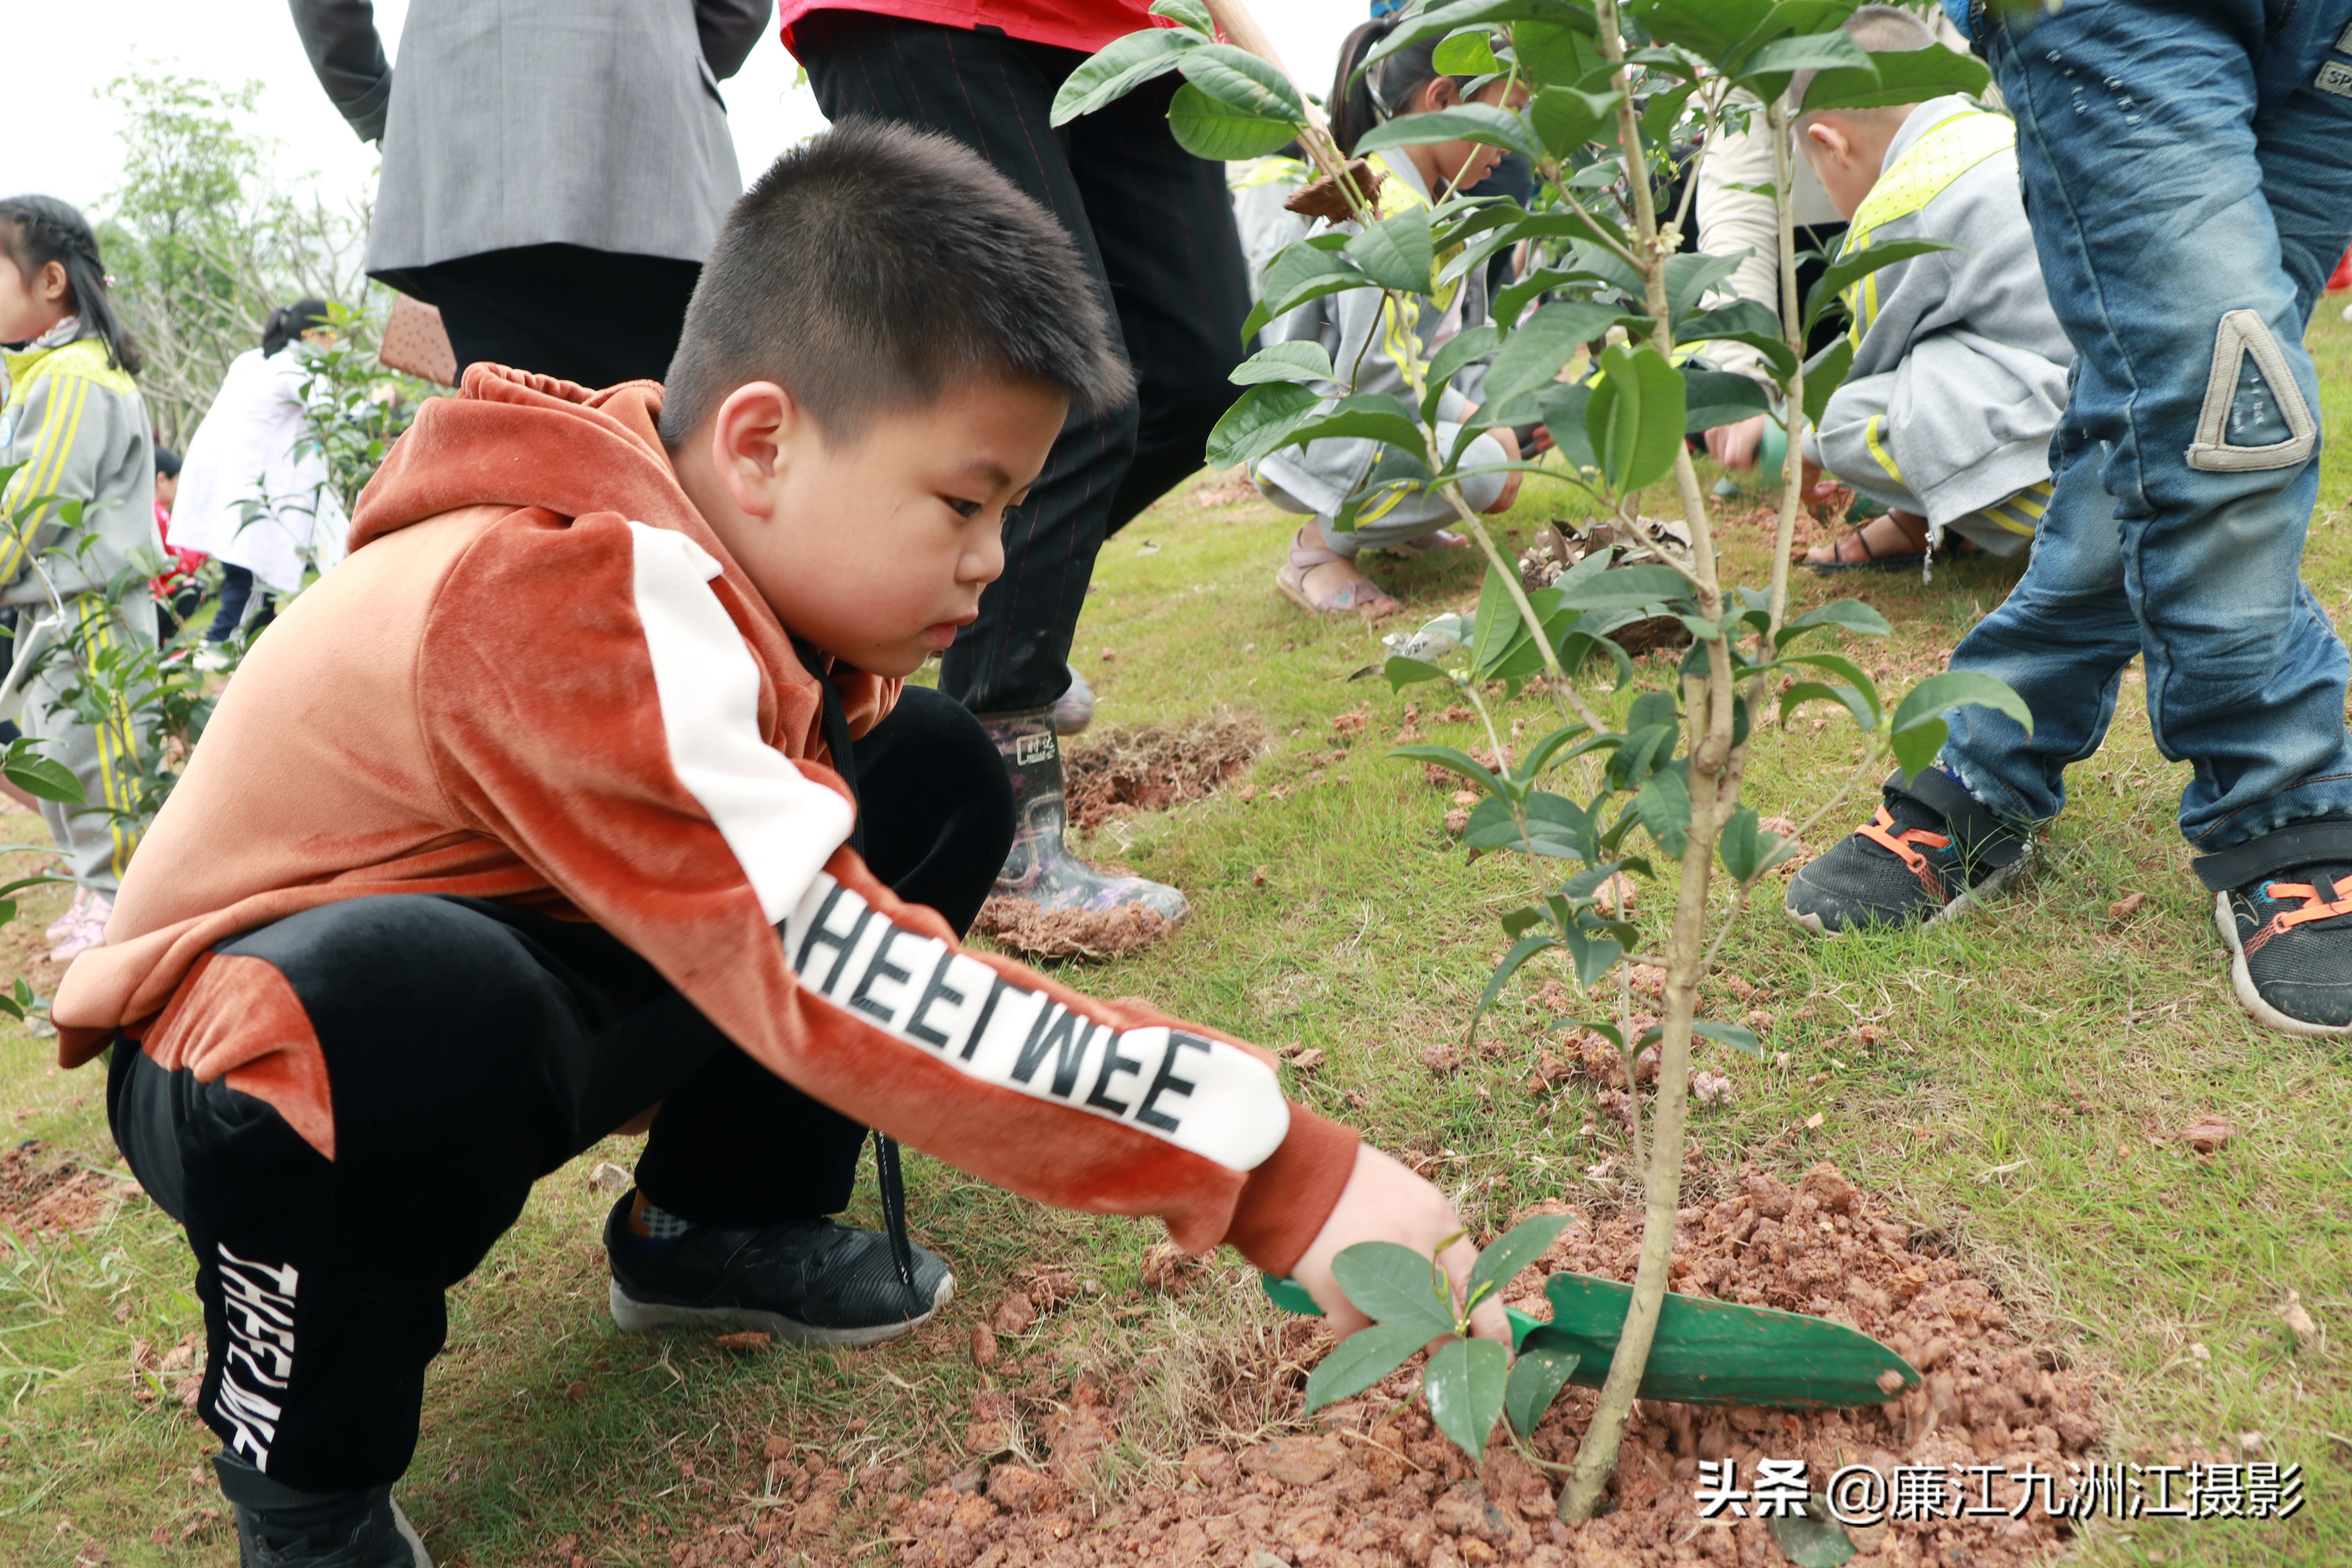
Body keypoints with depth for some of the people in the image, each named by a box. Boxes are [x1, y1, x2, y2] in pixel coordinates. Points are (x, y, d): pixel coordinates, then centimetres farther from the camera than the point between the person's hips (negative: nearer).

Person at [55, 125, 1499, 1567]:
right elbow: (839, 983, -44)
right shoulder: (566, 606, -36)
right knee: (414, 998, -44)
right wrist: (1281, 1175, -43)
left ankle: (714, 1221, 7)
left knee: (938, 768, -5)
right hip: (258, 1036, -7)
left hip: (541, 973, 8)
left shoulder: (720, 532, -8)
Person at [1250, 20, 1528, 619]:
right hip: (1310, 437, -10)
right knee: (1482, 468, -30)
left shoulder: (1440, 203, 10)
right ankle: (1319, 548, -10)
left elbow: (1466, 344, 12)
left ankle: (1392, 524, 14)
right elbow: (1376, 371, -27)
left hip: (1393, 410, 10)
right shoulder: (1384, 208, -22)